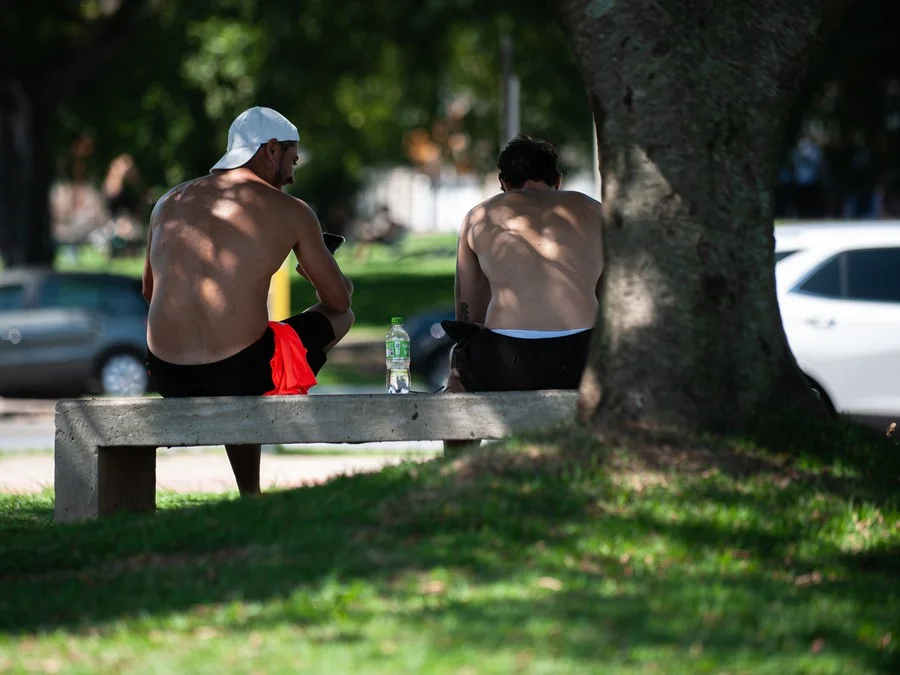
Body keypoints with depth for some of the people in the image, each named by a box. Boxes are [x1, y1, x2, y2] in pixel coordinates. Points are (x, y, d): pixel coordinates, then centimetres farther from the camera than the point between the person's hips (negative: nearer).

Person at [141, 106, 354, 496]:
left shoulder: (170, 203, 14)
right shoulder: (290, 212, 2)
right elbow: (339, 300, 12)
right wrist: (315, 275, 35)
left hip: (169, 380, 5)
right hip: (241, 373, -5)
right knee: (341, 317, 22)